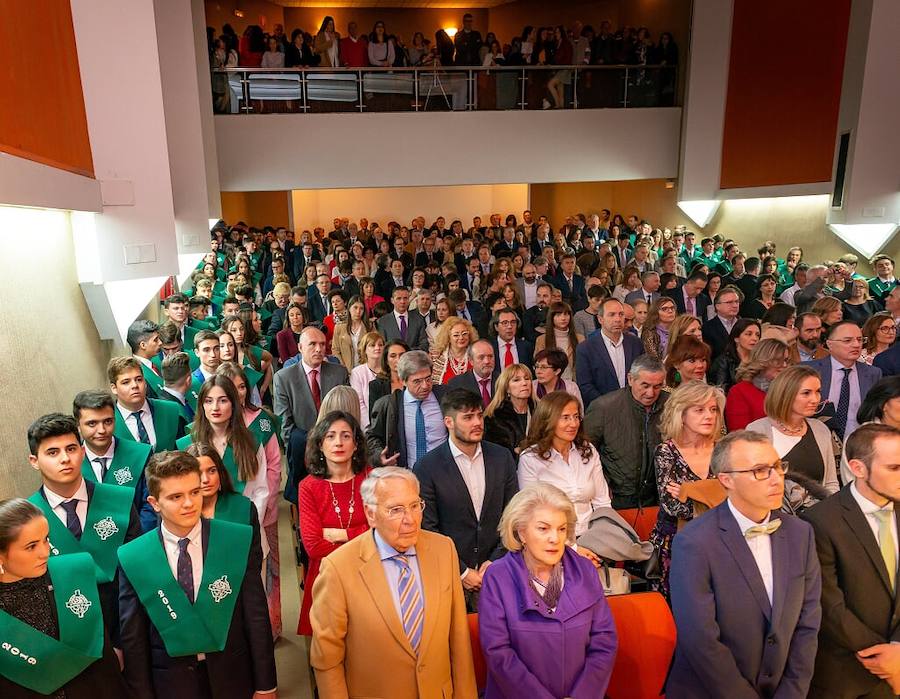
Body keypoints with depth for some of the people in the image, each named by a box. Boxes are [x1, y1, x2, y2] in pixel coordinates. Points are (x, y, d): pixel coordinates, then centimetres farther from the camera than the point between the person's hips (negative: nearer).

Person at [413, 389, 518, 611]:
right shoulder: (427, 467, -9)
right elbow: (428, 529, -8)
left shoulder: (502, 457, 1)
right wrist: (462, 572, -10)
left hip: (495, 570, 3)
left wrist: (495, 561, -4)